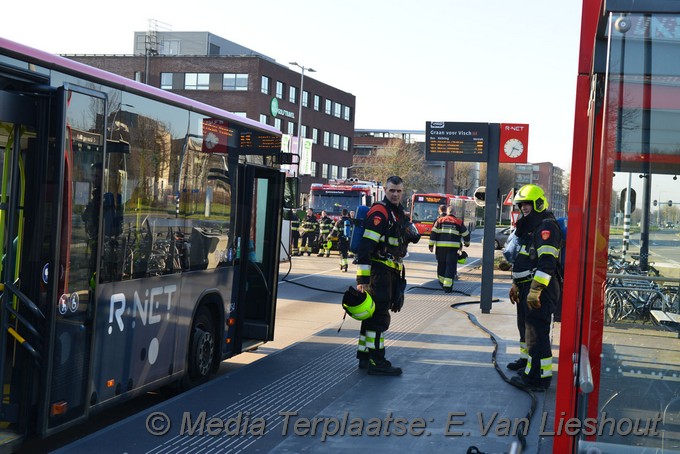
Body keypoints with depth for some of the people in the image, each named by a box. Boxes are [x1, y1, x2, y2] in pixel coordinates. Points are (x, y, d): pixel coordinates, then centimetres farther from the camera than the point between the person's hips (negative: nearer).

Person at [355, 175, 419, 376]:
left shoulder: (399, 213, 16)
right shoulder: (379, 213, -14)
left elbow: (413, 237, 31)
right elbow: (365, 247, -21)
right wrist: (362, 279, -25)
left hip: (392, 273, 10)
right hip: (379, 271, -10)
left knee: (373, 315, 14)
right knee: (379, 316, -8)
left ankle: (364, 357, 22)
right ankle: (376, 361, -5)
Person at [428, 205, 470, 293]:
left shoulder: (440, 220, 7)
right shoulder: (459, 222, 6)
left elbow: (433, 233, 1)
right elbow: (466, 234, 14)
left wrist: (431, 245, 4)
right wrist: (467, 243, 33)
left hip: (440, 247, 2)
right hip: (453, 247, -2)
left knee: (441, 265, 17)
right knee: (451, 266, -1)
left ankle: (442, 282, 32)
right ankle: (447, 286, -8)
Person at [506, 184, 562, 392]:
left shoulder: (546, 227, -16)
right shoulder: (529, 227, 19)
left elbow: (546, 262, -25)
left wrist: (535, 290, -30)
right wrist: (516, 285, 27)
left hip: (540, 290, -11)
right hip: (527, 287, 11)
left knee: (537, 331, -11)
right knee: (525, 326, 24)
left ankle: (539, 376, -10)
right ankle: (528, 360, 42)